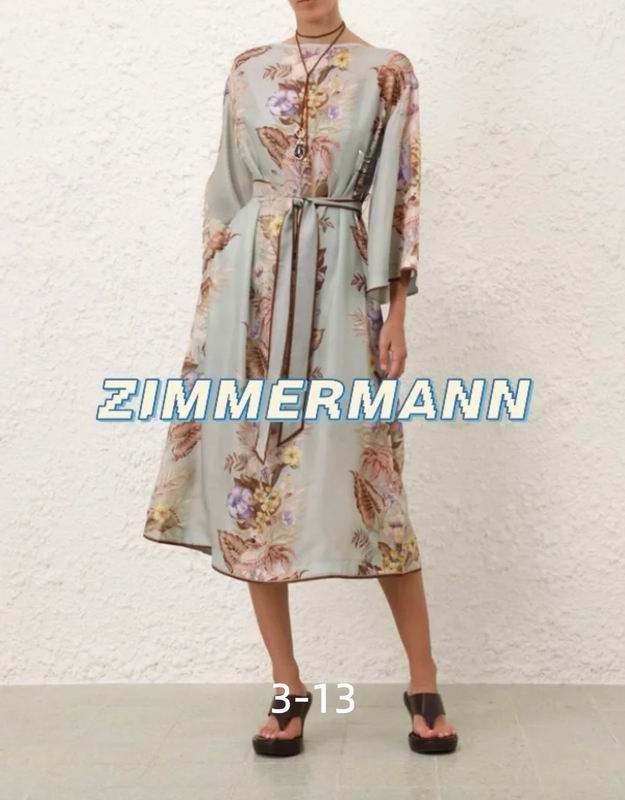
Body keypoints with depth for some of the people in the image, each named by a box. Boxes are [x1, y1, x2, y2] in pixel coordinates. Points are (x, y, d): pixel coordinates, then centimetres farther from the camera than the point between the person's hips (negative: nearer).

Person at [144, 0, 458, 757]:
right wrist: (213, 294, 8)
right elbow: (225, 191, 13)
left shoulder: (388, 73, 5)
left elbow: (399, 199, -1)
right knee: (250, 474, 1)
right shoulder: (248, 70, 13)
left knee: (365, 479, -3)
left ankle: (423, 682, 13)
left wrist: (396, 314, -8)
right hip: (250, 288, 3)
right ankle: (288, 686, 14)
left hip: (339, 290, -3)